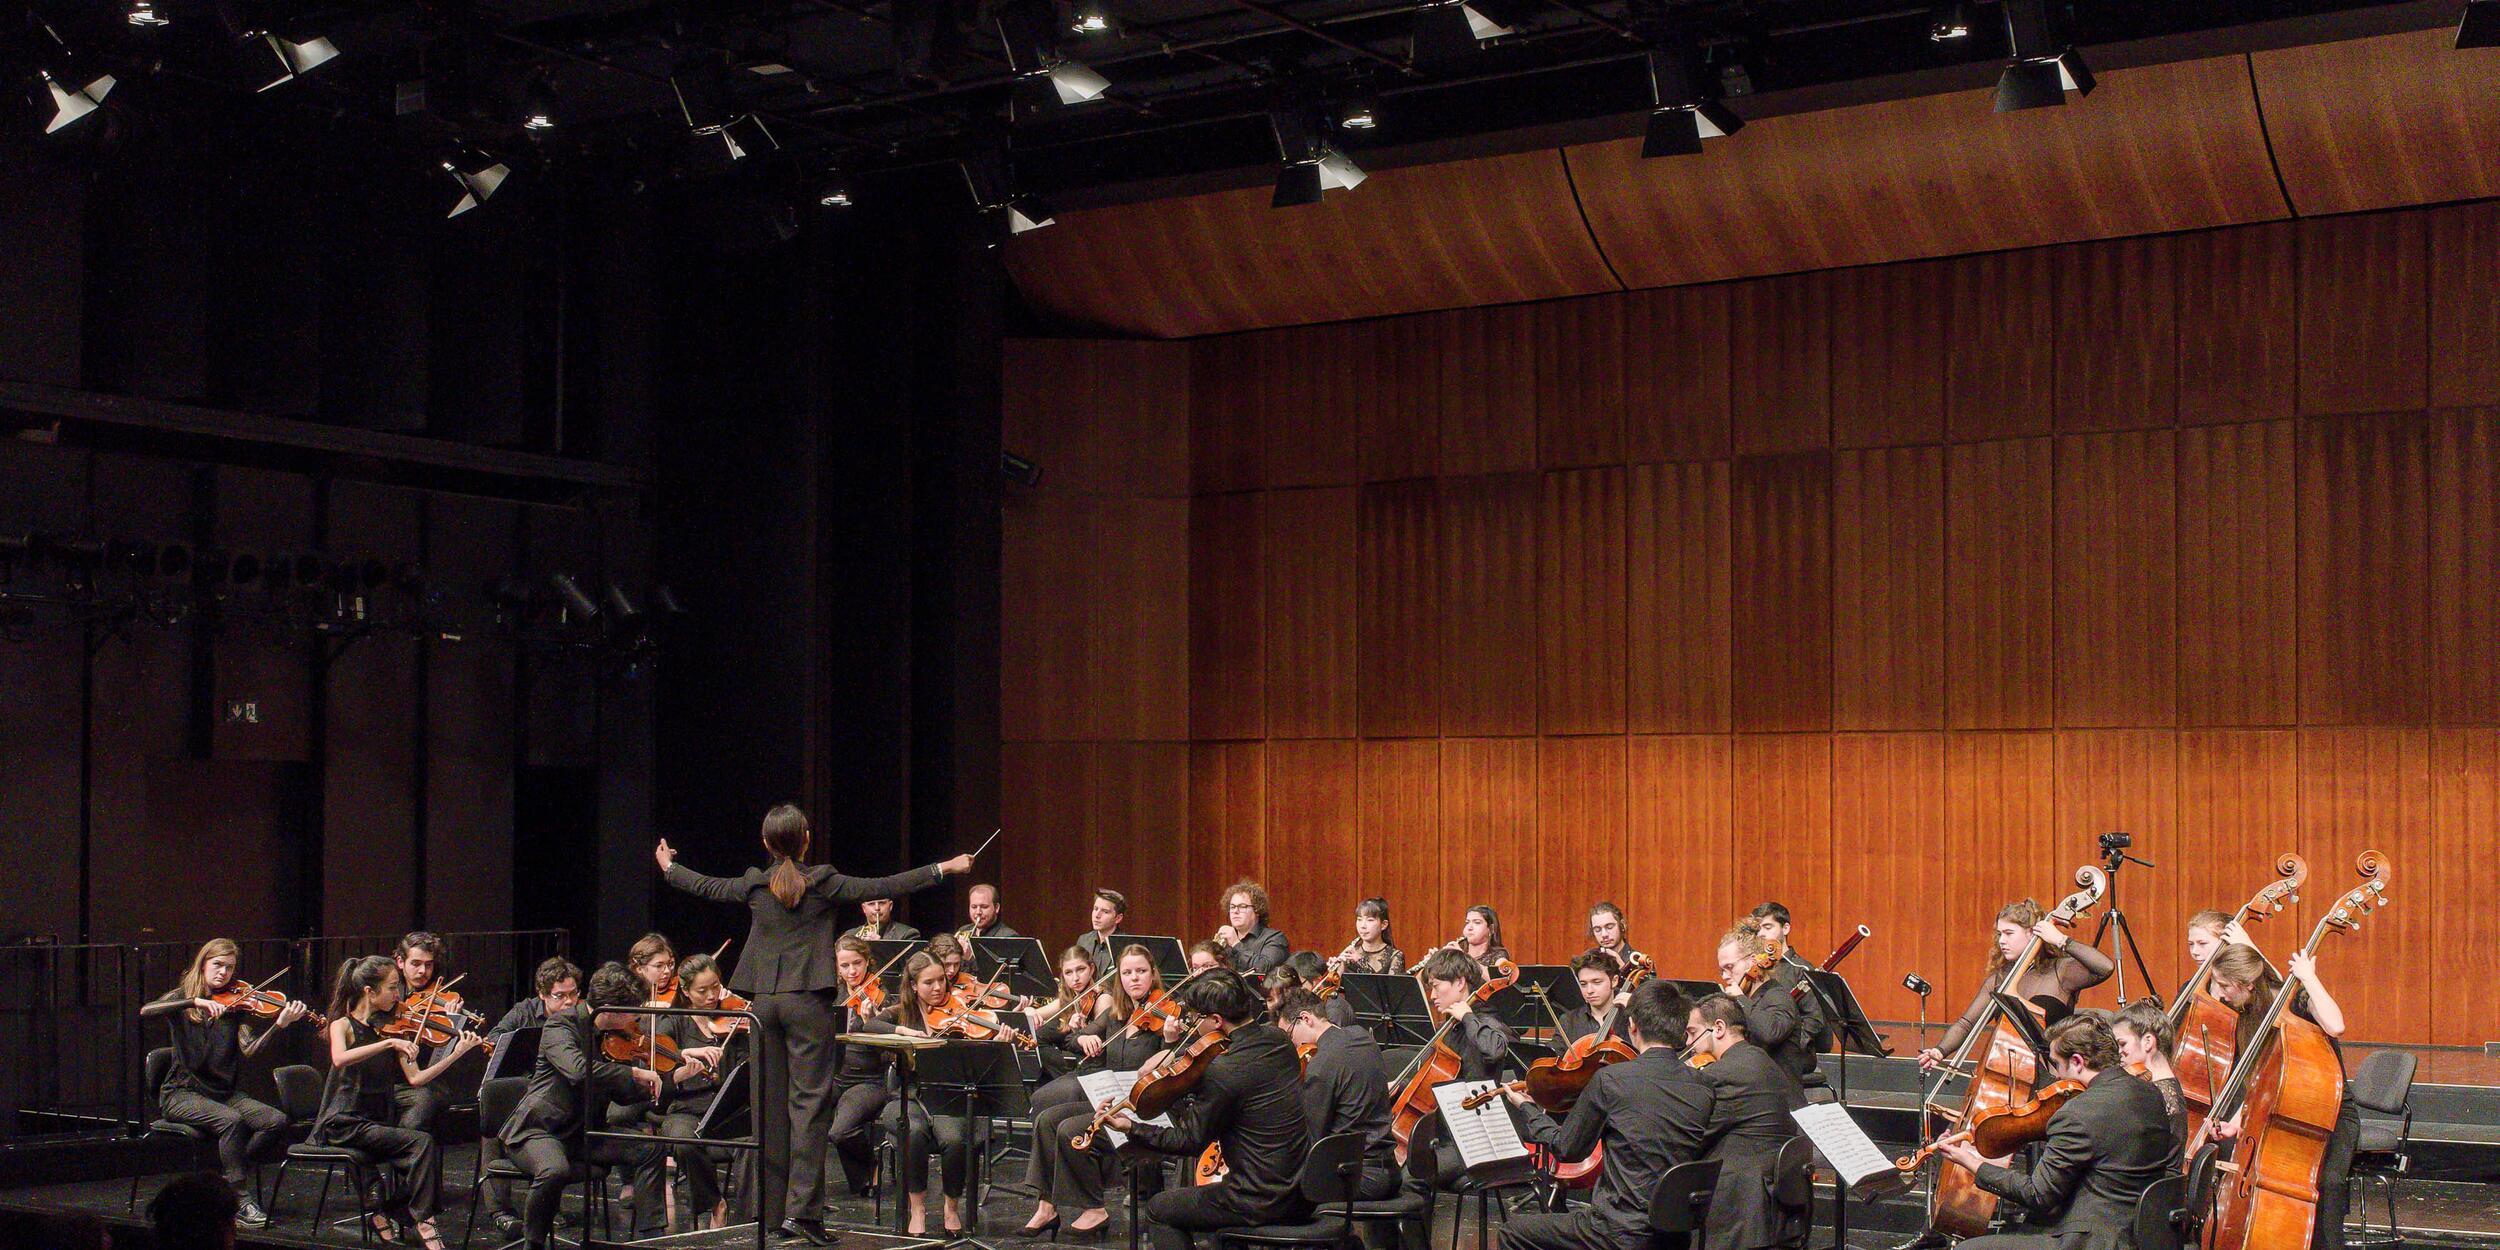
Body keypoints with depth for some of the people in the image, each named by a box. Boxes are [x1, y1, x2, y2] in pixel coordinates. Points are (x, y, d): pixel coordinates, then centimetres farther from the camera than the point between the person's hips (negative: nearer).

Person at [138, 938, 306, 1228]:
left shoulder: (235, 1005, 9)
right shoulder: (182, 998, 3)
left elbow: (248, 1049, -7)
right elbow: (145, 1011, -19)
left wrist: (279, 1024, -23)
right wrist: (196, 1002, -30)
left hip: (224, 1092, 4)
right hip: (183, 1093, -4)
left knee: (277, 1121, -20)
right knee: (231, 1120, -32)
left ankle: (225, 1172, -1)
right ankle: (241, 1201, -26)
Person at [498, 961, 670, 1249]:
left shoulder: (615, 1036, 6)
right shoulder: (561, 1024, -17)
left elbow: (623, 1093, 15)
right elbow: (578, 1069, -37)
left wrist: (675, 1077, 5)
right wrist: (634, 1072, -30)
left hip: (584, 1133, 7)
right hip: (539, 1128, -7)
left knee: (650, 1150, -10)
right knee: (555, 1170, -37)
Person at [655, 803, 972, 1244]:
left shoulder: (754, 886, 5)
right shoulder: (823, 884, -6)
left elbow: (705, 886, 21)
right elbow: (882, 887, -8)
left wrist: (669, 867, 40)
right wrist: (942, 869, -3)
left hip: (763, 1001, 4)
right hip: (808, 1001, -4)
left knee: (769, 1104, 10)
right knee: (810, 1101, -5)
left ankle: (770, 1207, 15)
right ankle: (802, 1207, -13)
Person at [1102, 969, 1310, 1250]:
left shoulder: (1222, 1070, -22)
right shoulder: (1278, 1038, 0)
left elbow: (1190, 1141, -10)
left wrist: (1130, 1128, -1)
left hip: (1264, 1203, -8)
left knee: (1158, 1210, 10)